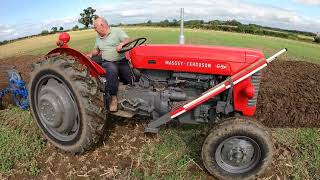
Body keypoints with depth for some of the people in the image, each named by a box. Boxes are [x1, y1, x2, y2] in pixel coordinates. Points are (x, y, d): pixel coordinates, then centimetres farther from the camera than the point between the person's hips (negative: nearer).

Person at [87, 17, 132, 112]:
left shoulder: (117, 31, 3)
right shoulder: (98, 37, 19)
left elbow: (128, 40, -10)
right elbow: (96, 50, 30)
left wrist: (121, 44, -32)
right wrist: (91, 54, 8)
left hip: (122, 61, -1)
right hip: (107, 62, 1)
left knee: (131, 78, -17)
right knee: (112, 70, -36)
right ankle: (113, 98, -29)